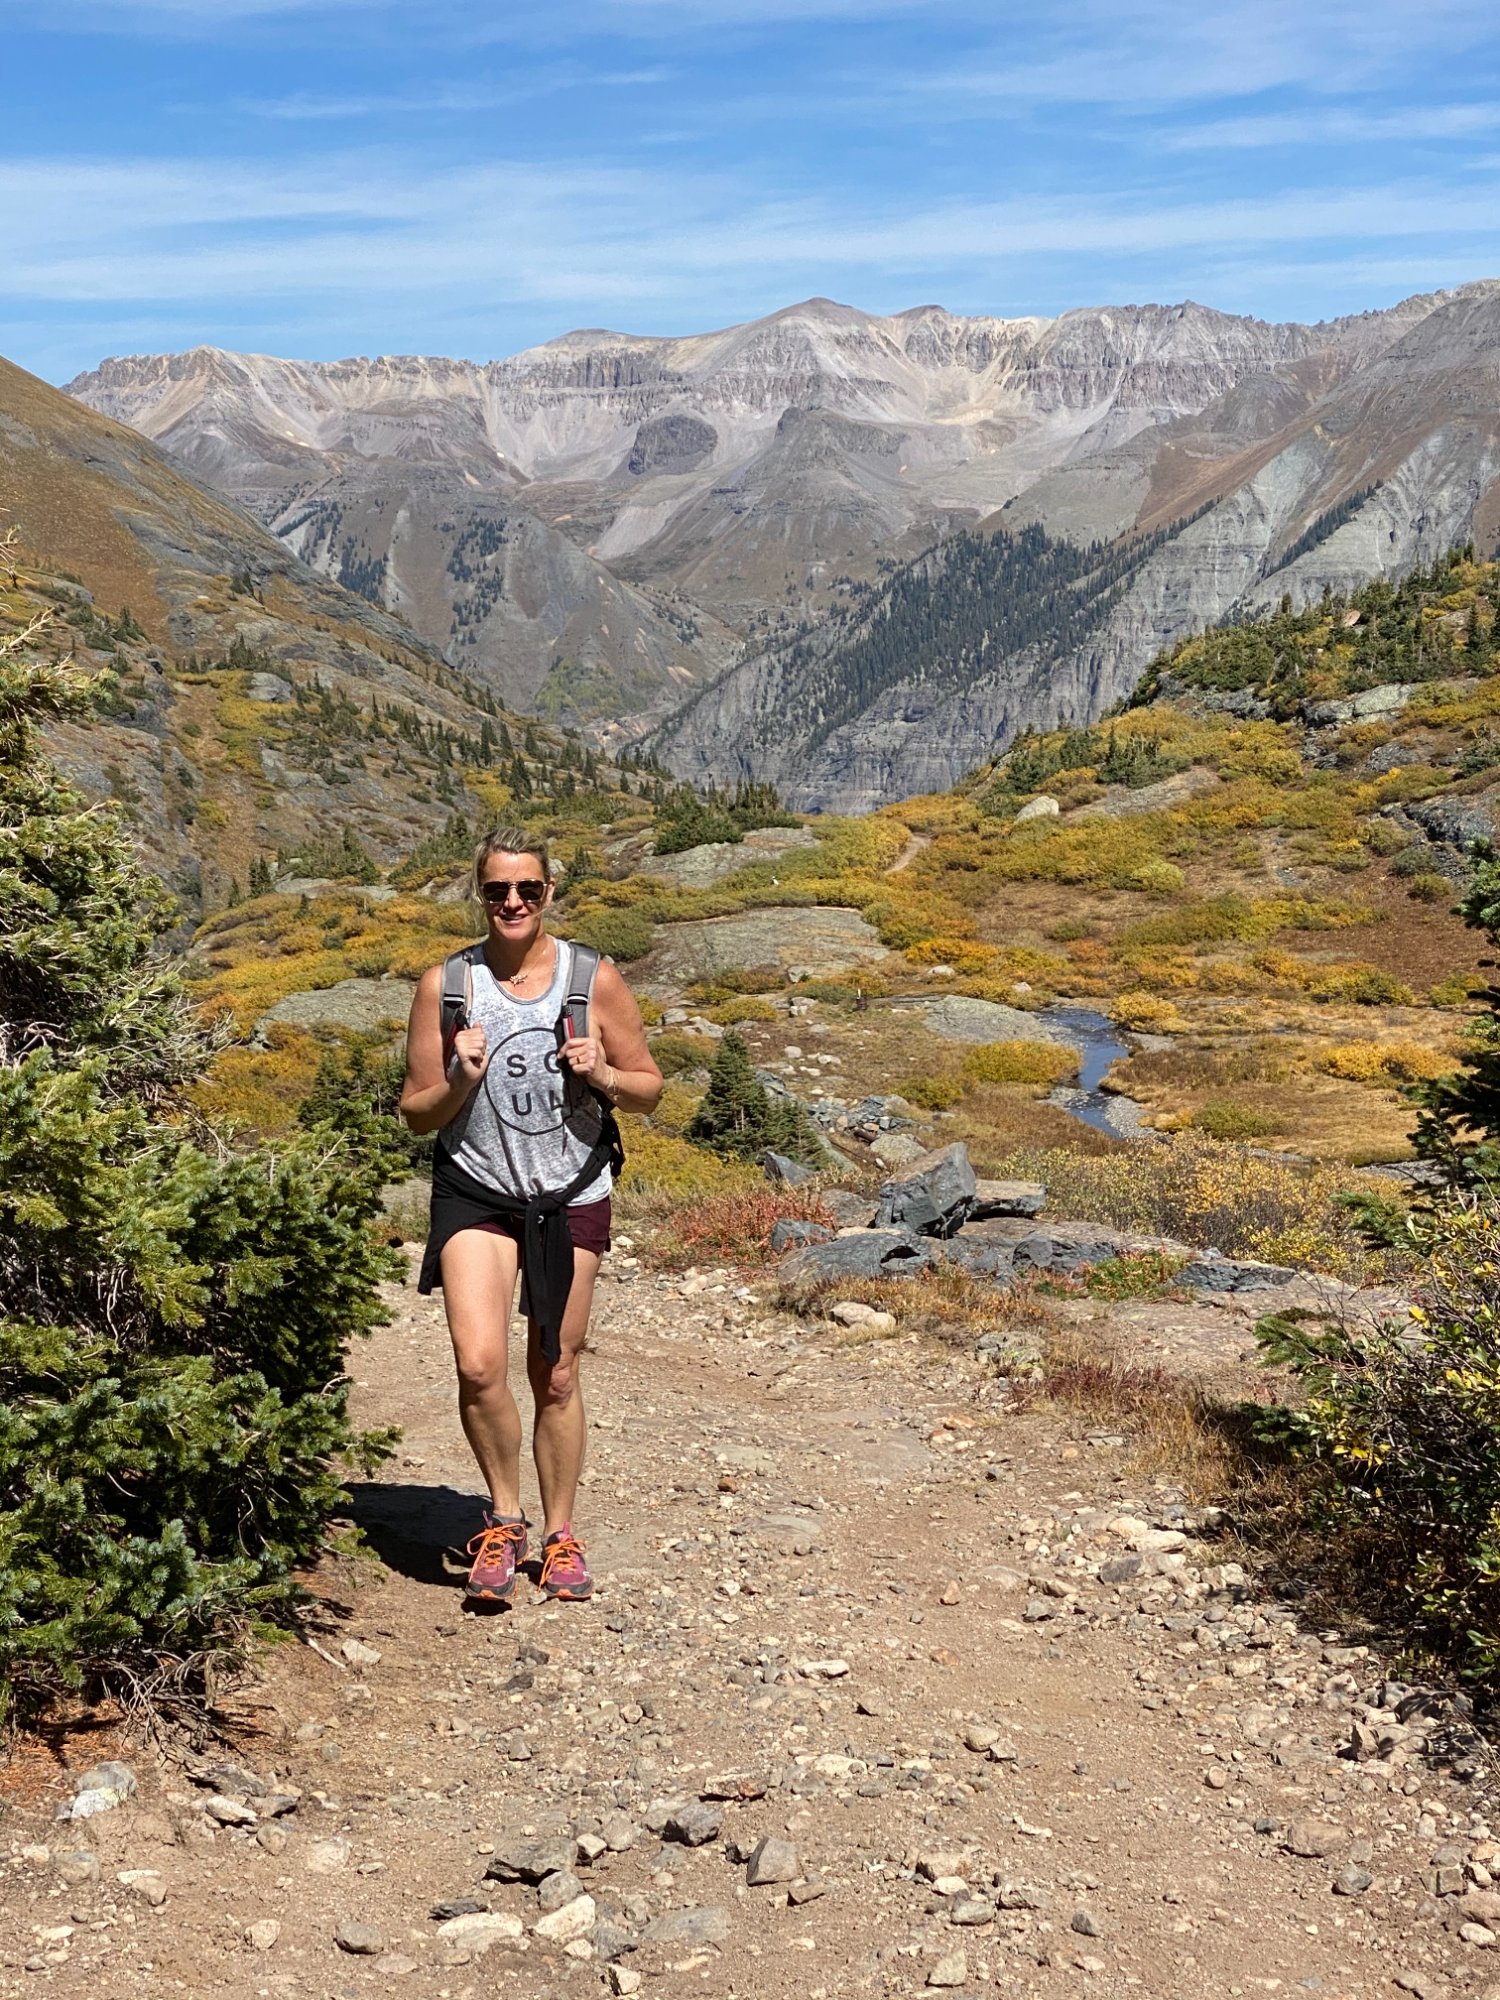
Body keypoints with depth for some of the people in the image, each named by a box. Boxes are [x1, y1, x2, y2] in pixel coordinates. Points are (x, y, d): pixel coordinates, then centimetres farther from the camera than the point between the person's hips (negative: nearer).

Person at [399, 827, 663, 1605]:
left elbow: (648, 1088, 5)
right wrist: (459, 1082, -18)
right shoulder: (445, 985, -3)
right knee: (478, 1365, -16)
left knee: (556, 1376, 8)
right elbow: (416, 1111, 2)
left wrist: (603, 1075, -16)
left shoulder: (594, 980, -3)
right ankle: (504, 1518, 9)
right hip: (476, 1192, 0)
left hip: (572, 1198, 0)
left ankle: (560, 1535, 27)